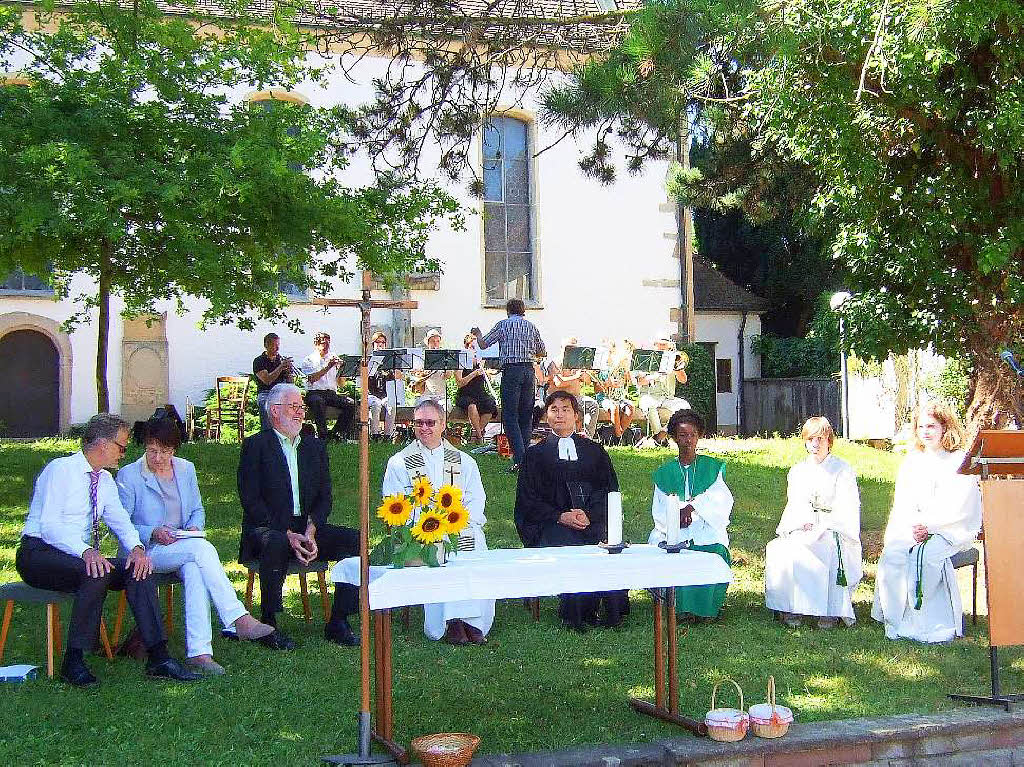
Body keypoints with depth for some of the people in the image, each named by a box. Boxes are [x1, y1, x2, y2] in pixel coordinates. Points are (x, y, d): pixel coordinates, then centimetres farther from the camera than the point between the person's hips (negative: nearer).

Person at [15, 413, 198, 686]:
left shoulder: (105, 480, 13)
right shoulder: (61, 469, -11)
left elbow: (120, 520, 8)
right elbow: (49, 524, -21)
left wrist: (137, 547, -15)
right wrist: (86, 552, -36)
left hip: (81, 556, 7)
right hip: (39, 555, -7)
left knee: (138, 569, -15)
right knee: (97, 573, -35)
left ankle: (158, 657, -18)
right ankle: (73, 662, -26)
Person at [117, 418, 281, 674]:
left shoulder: (186, 469, 11)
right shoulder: (128, 476, -3)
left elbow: (197, 510, 20)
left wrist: (194, 527, -3)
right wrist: (154, 534, -19)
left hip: (183, 550, 4)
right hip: (146, 552, -4)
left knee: (194, 570, -33)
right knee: (202, 548, -32)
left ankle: (198, 651, -41)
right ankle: (239, 619, -34)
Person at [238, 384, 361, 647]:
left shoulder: (315, 447, 17)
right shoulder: (256, 445, 1)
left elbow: (324, 497, 10)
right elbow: (251, 500, -8)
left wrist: (310, 531, -10)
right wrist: (288, 535, -18)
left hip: (307, 529, 5)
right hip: (268, 528, -5)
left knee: (355, 539, -19)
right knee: (276, 544, -39)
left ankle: (338, 623, -14)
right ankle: (268, 624, -24)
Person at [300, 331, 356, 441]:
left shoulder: (333, 359, 18)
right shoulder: (309, 360, 7)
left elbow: (341, 384, 12)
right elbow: (312, 379, -13)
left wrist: (341, 369, -6)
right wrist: (328, 367, -20)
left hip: (331, 393, 4)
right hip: (314, 393, -4)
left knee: (350, 404, -23)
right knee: (318, 402, -40)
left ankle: (337, 433, -15)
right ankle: (323, 434, -34)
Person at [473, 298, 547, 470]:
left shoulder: (503, 325, 2)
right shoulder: (531, 326, 13)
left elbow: (483, 344, 5)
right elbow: (543, 353, 18)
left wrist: (477, 334, 26)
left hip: (511, 370, -4)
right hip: (529, 369, 4)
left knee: (510, 415, -4)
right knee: (526, 414, 12)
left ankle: (519, 457, -14)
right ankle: (526, 452, 14)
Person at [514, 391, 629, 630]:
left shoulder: (595, 451, 21)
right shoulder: (536, 454, 16)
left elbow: (610, 491, 11)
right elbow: (528, 501, 7)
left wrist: (589, 515, -9)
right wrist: (561, 517, -10)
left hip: (593, 521, 1)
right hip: (551, 526, -1)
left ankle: (613, 611, -18)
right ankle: (576, 616, -24)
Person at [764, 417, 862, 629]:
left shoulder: (842, 470, 3)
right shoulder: (797, 471, 17)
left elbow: (847, 511, -4)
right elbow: (793, 507, 13)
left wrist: (819, 527, -16)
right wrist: (801, 525, -9)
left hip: (834, 532, -3)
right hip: (802, 532, 4)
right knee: (778, 550, -28)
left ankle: (831, 611, -27)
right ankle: (789, 609, -24)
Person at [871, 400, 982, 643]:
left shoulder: (960, 462, 1)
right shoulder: (911, 462, 17)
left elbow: (960, 509, -7)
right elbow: (901, 503, 11)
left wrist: (929, 525, -18)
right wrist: (912, 527, -9)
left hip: (953, 530, -4)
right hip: (912, 528, 4)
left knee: (925, 555, -32)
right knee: (891, 554, -24)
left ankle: (937, 624, -21)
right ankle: (896, 621, -19)